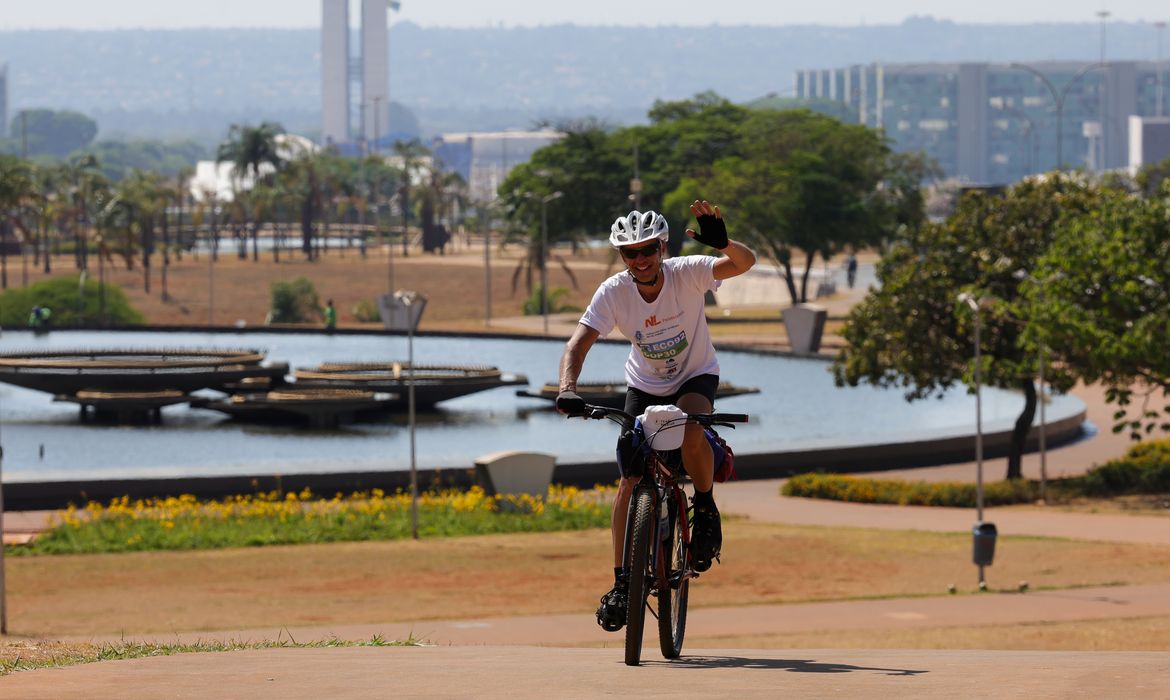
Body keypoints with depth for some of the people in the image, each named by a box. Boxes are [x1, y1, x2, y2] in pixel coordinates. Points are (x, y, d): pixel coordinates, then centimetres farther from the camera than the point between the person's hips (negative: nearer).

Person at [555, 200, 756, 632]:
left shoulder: (687, 273, -26)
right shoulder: (613, 292, -22)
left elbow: (744, 263, -38)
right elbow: (579, 342, -27)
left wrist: (722, 242, -60)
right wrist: (567, 390, -44)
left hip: (696, 377, -2)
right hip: (645, 385, 2)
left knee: (691, 432, -36)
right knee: (630, 483, -8)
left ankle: (705, 507, -7)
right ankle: (622, 583, 2)